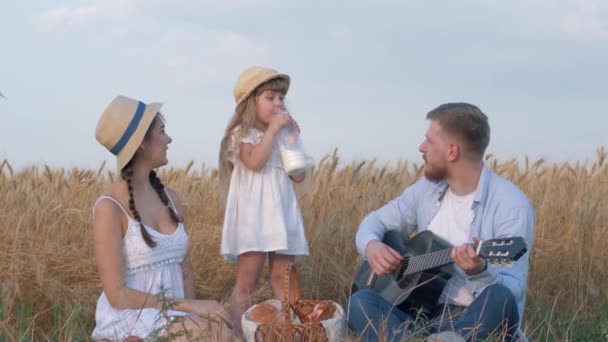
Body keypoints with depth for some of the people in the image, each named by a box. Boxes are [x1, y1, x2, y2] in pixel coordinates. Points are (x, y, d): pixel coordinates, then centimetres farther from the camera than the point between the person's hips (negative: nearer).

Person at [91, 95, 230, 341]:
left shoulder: (170, 198, 9)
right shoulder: (109, 208, -12)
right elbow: (118, 296, -15)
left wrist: (194, 310, -8)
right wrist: (189, 305, -16)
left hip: (171, 320, 6)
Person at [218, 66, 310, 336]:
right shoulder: (243, 134, -2)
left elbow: (299, 176, 9)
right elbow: (255, 162, -22)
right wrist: (272, 129, -15)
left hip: (282, 213, 6)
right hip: (254, 214, -6)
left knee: (283, 278, 5)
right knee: (247, 281, -6)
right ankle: (237, 335, -4)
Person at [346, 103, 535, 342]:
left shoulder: (511, 204, -12)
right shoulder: (427, 188, 8)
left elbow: (512, 290, -18)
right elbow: (377, 220, 19)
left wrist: (479, 273, -39)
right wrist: (371, 245, -5)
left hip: (483, 321, -5)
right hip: (429, 313, 5)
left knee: (500, 299, -38)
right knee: (361, 302, -23)